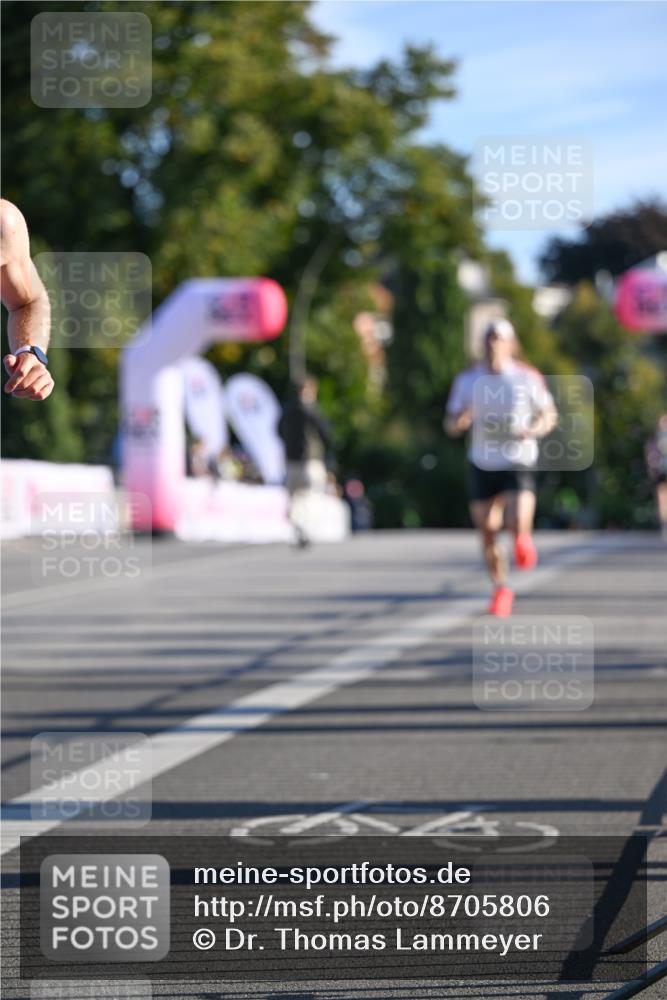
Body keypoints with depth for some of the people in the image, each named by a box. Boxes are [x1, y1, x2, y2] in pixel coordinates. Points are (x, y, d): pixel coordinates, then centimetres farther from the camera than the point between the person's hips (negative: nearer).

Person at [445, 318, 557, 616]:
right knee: (487, 534, 4)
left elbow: (549, 415, 6)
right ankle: (501, 589, 25)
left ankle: (523, 540, 18)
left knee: (518, 525, -20)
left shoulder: (528, 377, -5)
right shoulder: (467, 379, -1)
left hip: (519, 462, -3)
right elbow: (450, 426, 4)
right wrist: (461, 420, -20)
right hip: (482, 465, 3)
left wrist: (535, 430, -15)